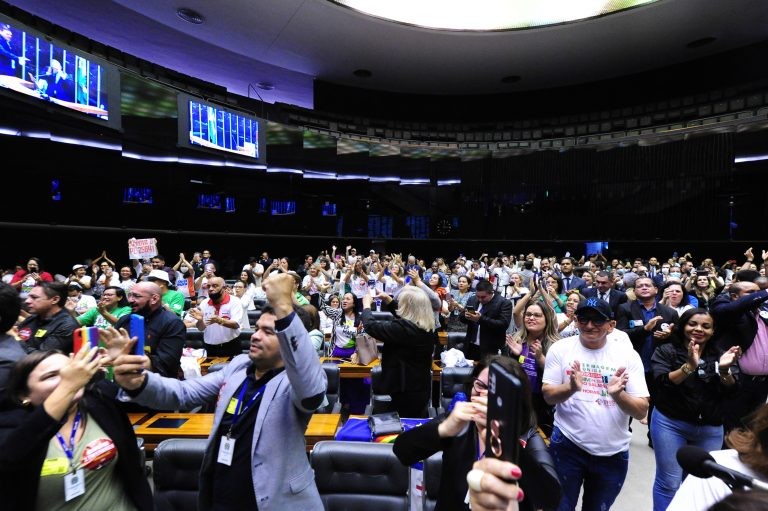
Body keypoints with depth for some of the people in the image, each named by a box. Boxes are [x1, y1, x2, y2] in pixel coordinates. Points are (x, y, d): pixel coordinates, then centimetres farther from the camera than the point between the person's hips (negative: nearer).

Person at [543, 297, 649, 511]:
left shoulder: (628, 355, -6)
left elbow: (641, 411, -8)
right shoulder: (561, 348, -7)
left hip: (613, 453, 2)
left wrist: (618, 394, -28)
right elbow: (548, 395, -8)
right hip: (567, 445, -1)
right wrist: (571, 387, -28)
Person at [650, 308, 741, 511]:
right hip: (671, 424, -4)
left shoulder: (719, 355, 7)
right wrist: (690, 366, -31)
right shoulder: (666, 351, -5)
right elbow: (663, 383, -18)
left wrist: (724, 370, -19)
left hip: (711, 429, 4)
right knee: (669, 483, -2)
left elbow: (730, 393, 0)